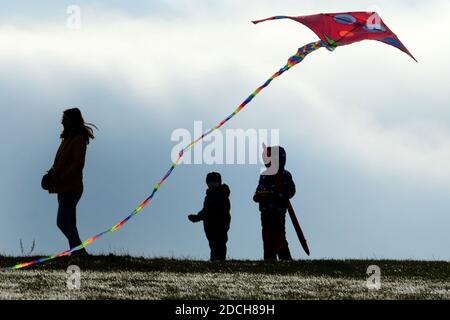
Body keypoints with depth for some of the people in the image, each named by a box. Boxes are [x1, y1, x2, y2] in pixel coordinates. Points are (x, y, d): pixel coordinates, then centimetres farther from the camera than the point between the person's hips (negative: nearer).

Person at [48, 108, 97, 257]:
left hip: (71, 188, -10)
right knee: (69, 223, 10)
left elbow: (78, 164, -19)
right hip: (64, 188, 10)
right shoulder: (68, 138, 16)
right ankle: (76, 251, 12)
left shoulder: (79, 139, -12)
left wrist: (61, 178, -20)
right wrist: (53, 173, 6)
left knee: (63, 222, -13)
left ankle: (80, 251, -10)